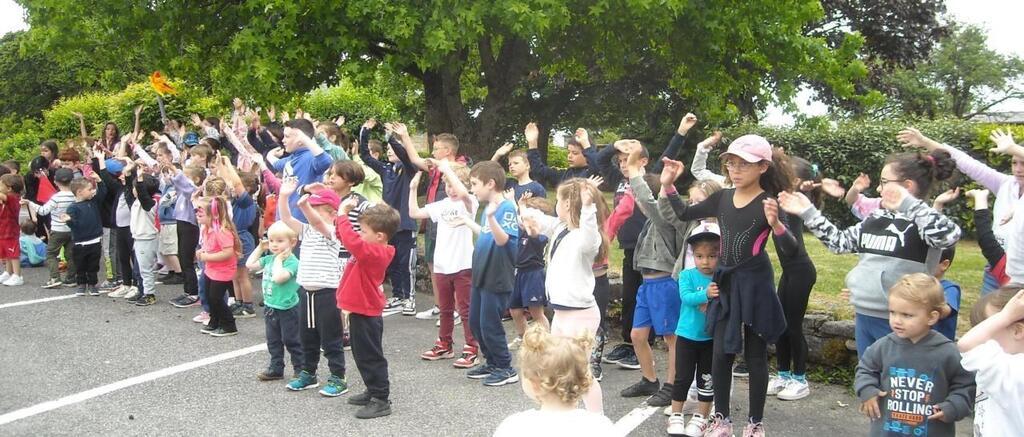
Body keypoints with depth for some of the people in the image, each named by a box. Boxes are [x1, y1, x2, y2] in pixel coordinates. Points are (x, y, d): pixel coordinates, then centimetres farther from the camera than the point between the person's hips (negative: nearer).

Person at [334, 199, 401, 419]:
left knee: (371, 356, -2)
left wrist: (342, 215, -30)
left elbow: (352, 241, -39)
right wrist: (343, 215, 0)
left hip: (366, 314, -10)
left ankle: (381, 400, 6)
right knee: (363, 355, 21)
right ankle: (373, 392, 34)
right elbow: (348, 237, 15)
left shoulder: (374, 252, -24)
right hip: (361, 310, 10)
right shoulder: (371, 249, 6)